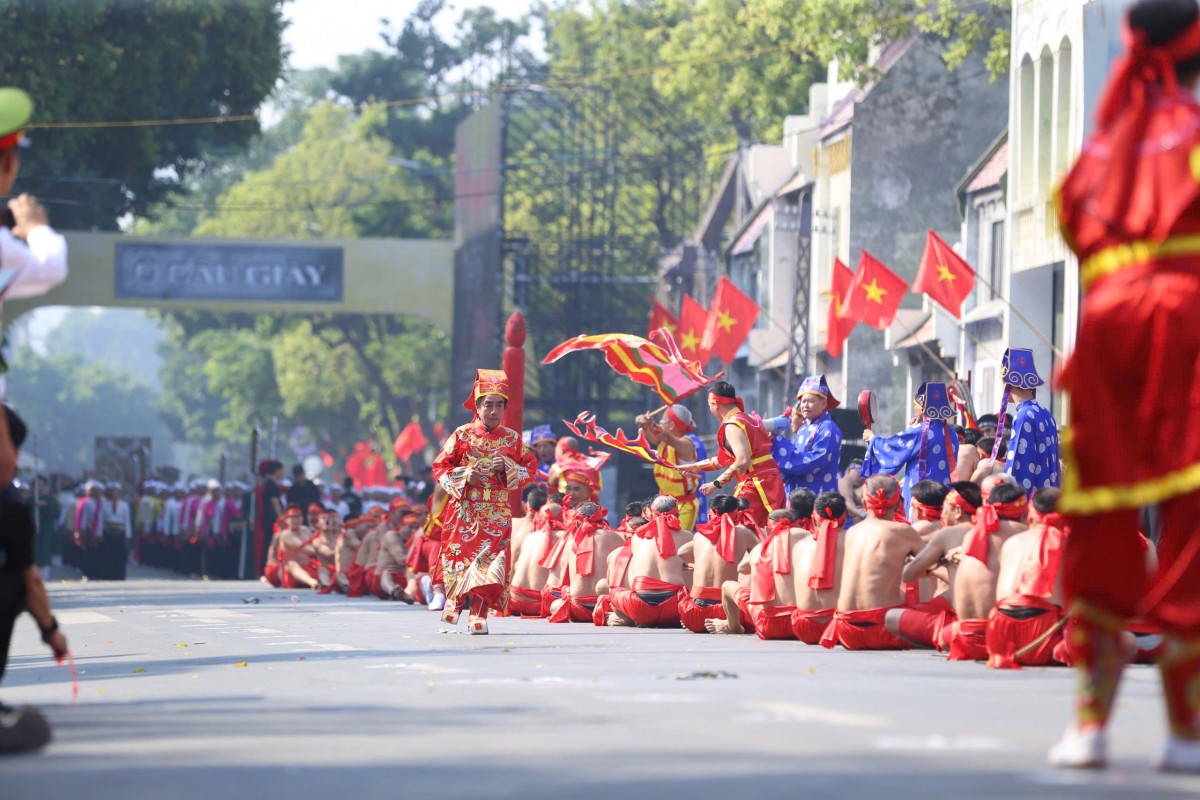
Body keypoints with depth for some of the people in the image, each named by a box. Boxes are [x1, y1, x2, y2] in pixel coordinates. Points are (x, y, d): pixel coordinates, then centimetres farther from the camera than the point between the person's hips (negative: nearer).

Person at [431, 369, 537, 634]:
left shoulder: (513, 439, 8)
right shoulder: (462, 435, 3)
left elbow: (530, 470, 9)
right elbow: (440, 467, 4)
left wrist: (508, 467, -9)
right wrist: (463, 476, -13)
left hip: (498, 512, 1)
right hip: (465, 510, -1)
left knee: (490, 560, -11)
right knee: (462, 555, -3)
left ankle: (479, 616, -11)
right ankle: (452, 605, 17)